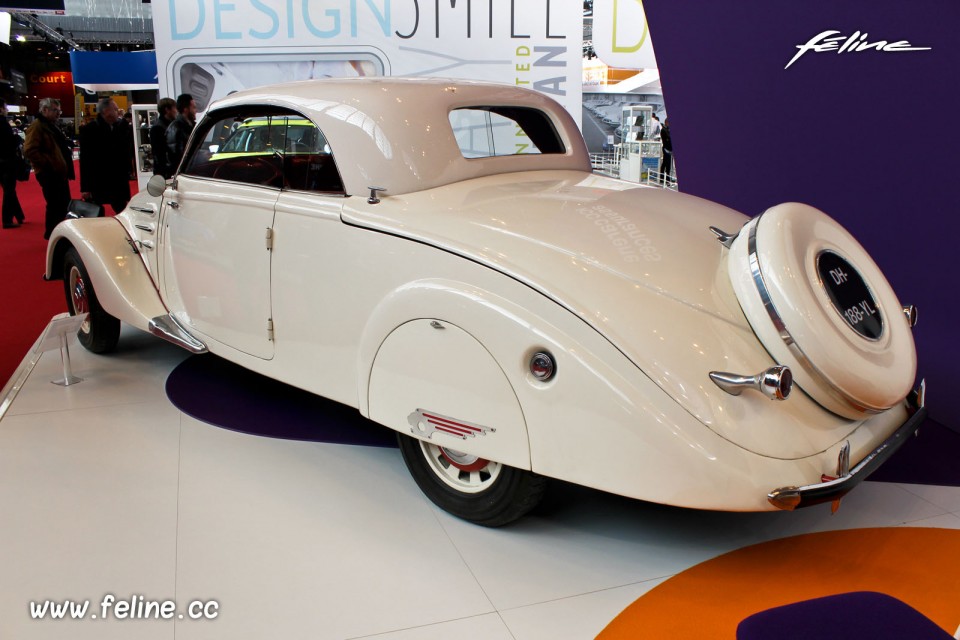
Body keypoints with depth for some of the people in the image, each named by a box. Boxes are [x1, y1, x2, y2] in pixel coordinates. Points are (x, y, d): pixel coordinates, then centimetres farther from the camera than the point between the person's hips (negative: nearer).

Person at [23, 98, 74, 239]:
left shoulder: (51, 125, 19)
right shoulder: (37, 126, -13)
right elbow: (29, 150, -23)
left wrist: (68, 148, 14)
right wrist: (47, 163, -22)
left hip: (59, 172, 10)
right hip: (49, 174, -10)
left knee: (64, 203, 16)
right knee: (55, 205, -5)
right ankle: (51, 234, 7)